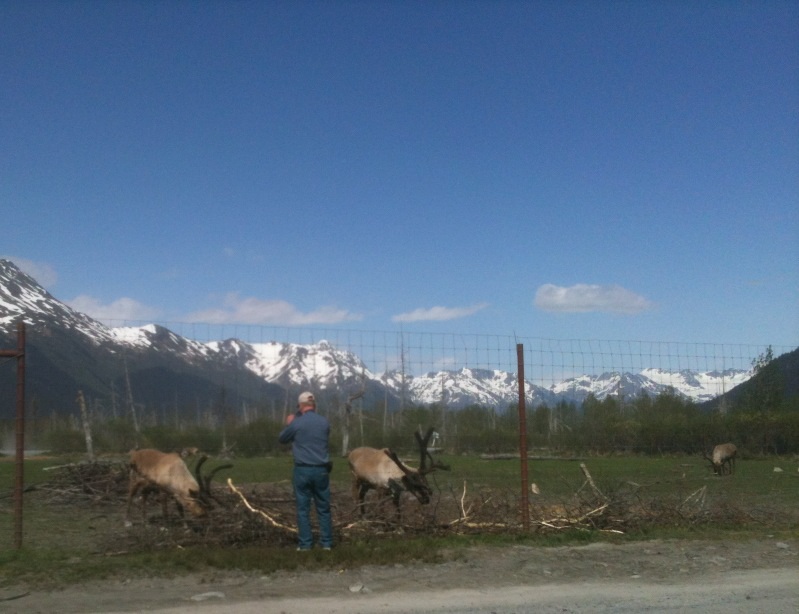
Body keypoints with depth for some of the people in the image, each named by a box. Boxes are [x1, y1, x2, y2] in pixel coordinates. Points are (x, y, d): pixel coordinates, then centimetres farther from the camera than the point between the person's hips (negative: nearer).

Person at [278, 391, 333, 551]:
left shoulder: (296, 423, -9)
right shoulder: (324, 422, 1)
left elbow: (282, 439, 7)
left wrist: (288, 424, 25)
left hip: (302, 470, -3)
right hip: (321, 470, 3)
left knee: (303, 509, 5)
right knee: (323, 508, 10)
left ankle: (305, 543, 5)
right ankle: (326, 542, 11)